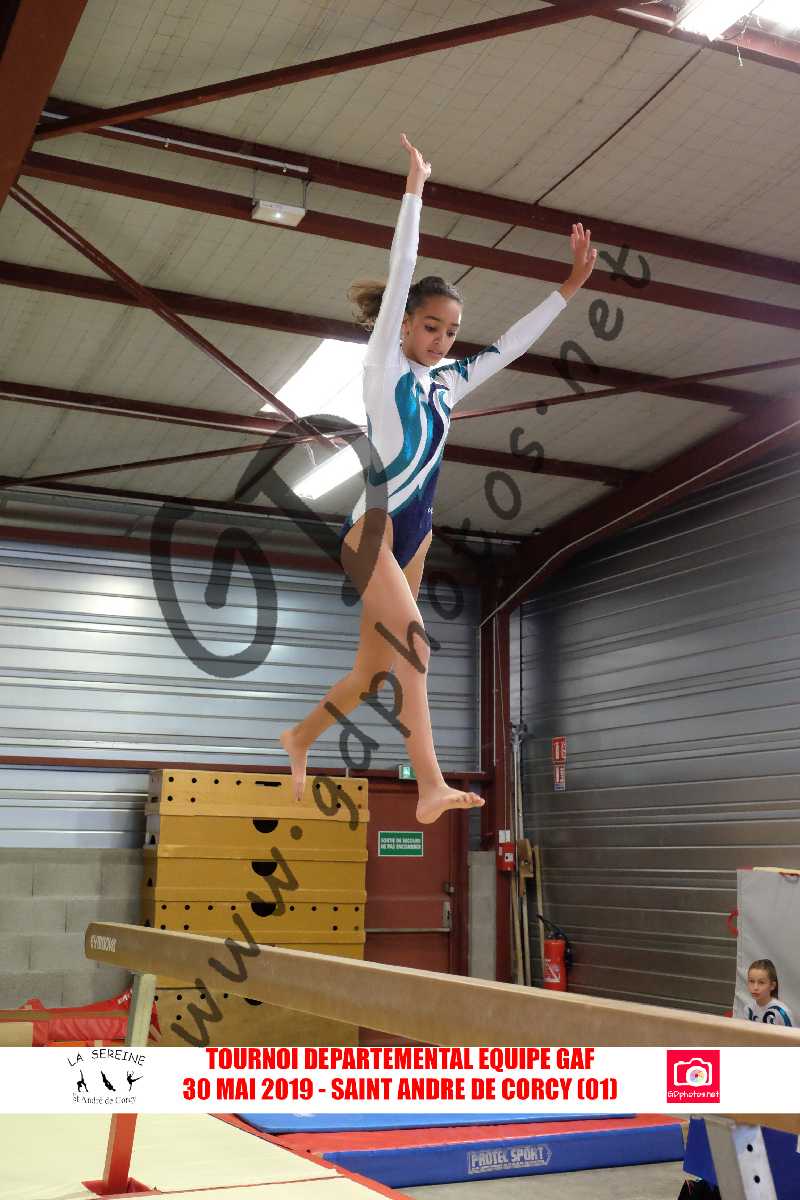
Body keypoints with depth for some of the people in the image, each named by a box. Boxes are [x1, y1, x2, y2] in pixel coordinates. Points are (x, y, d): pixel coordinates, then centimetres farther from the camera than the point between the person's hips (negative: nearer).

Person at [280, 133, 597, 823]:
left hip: (414, 535, 7)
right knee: (412, 641, -24)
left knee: (375, 670, 11)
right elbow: (400, 274, -7)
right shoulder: (383, 368, -2)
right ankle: (431, 789, -30)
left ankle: (300, 737, 33)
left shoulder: (447, 384, 14)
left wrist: (570, 286, 15)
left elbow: (510, 346, 16)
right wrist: (415, 188, -8)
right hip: (371, 527, -7)